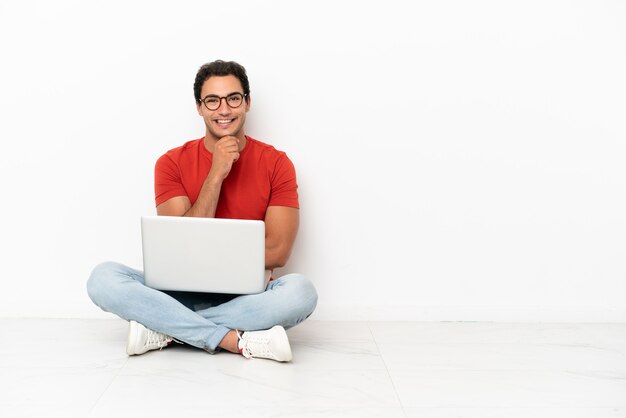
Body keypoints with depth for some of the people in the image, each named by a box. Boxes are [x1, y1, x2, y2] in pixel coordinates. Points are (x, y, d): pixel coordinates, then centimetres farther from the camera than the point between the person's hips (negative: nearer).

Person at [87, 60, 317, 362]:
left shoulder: (276, 163, 0)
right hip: (183, 295, 1)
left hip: (246, 298, -1)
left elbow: (277, 252, -8)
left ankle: (166, 330, -22)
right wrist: (216, 174, -15)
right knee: (103, 278, -24)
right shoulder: (172, 163, 2)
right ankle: (241, 342, -29)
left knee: (300, 291, -33)